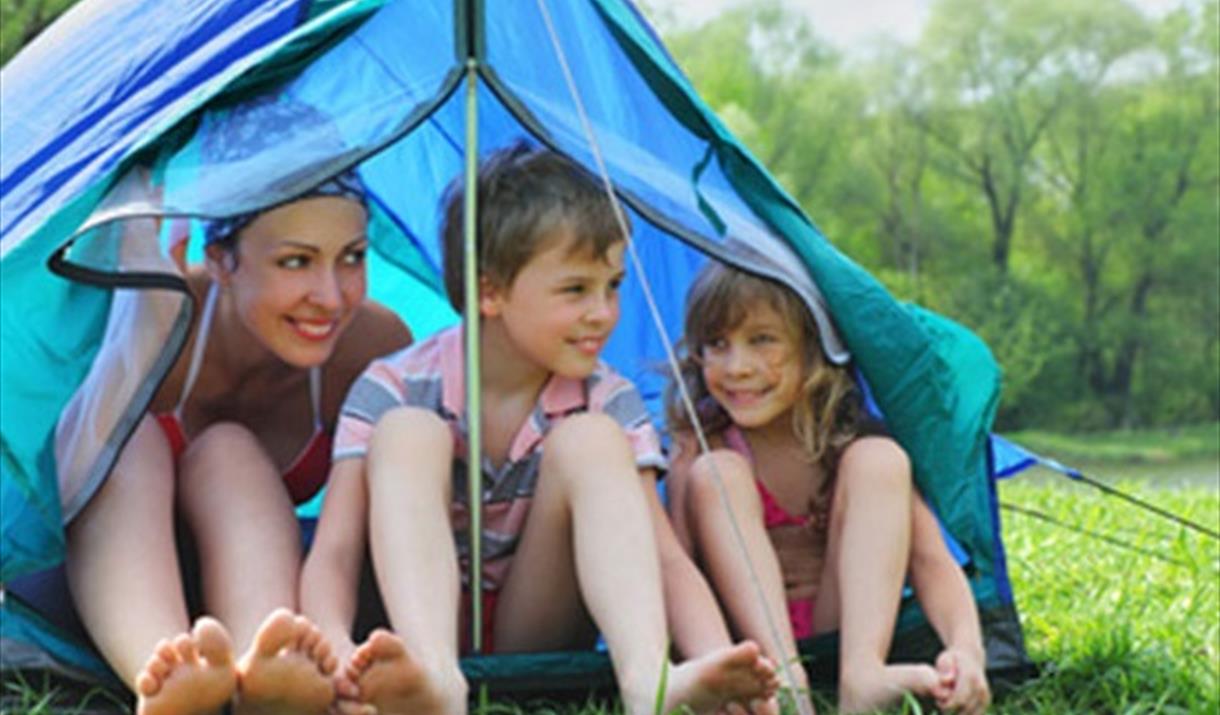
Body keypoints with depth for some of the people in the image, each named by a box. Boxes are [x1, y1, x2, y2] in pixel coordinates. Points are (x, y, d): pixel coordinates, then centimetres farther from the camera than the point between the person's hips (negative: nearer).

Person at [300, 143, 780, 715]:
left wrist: (718, 657, -34)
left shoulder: (610, 404, -2)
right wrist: (337, 652, -43)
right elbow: (333, 553, -19)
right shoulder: (394, 391, -8)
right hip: (424, 630, -1)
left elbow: (663, 555, -12)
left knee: (590, 438, -20)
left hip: (538, 644, 2)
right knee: (407, 432, -24)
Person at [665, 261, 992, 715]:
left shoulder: (855, 443, -6)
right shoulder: (698, 449, -8)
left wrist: (965, 651, -36)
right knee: (714, 474, -22)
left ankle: (861, 676, -37)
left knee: (878, 459, -19)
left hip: (846, 631, 1)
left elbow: (929, 559, -14)